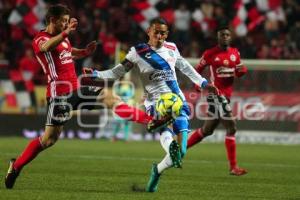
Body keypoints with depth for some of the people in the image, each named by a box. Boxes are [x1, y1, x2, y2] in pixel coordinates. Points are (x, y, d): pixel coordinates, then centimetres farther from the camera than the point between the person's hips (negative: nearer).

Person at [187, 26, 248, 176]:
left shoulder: (235, 53, 10)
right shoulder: (210, 54, -6)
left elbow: (239, 72, 19)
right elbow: (197, 70, 5)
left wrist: (241, 70, -4)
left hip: (226, 95, 7)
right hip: (216, 94, -7)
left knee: (207, 130, 16)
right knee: (231, 128, -14)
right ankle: (233, 167, -10)